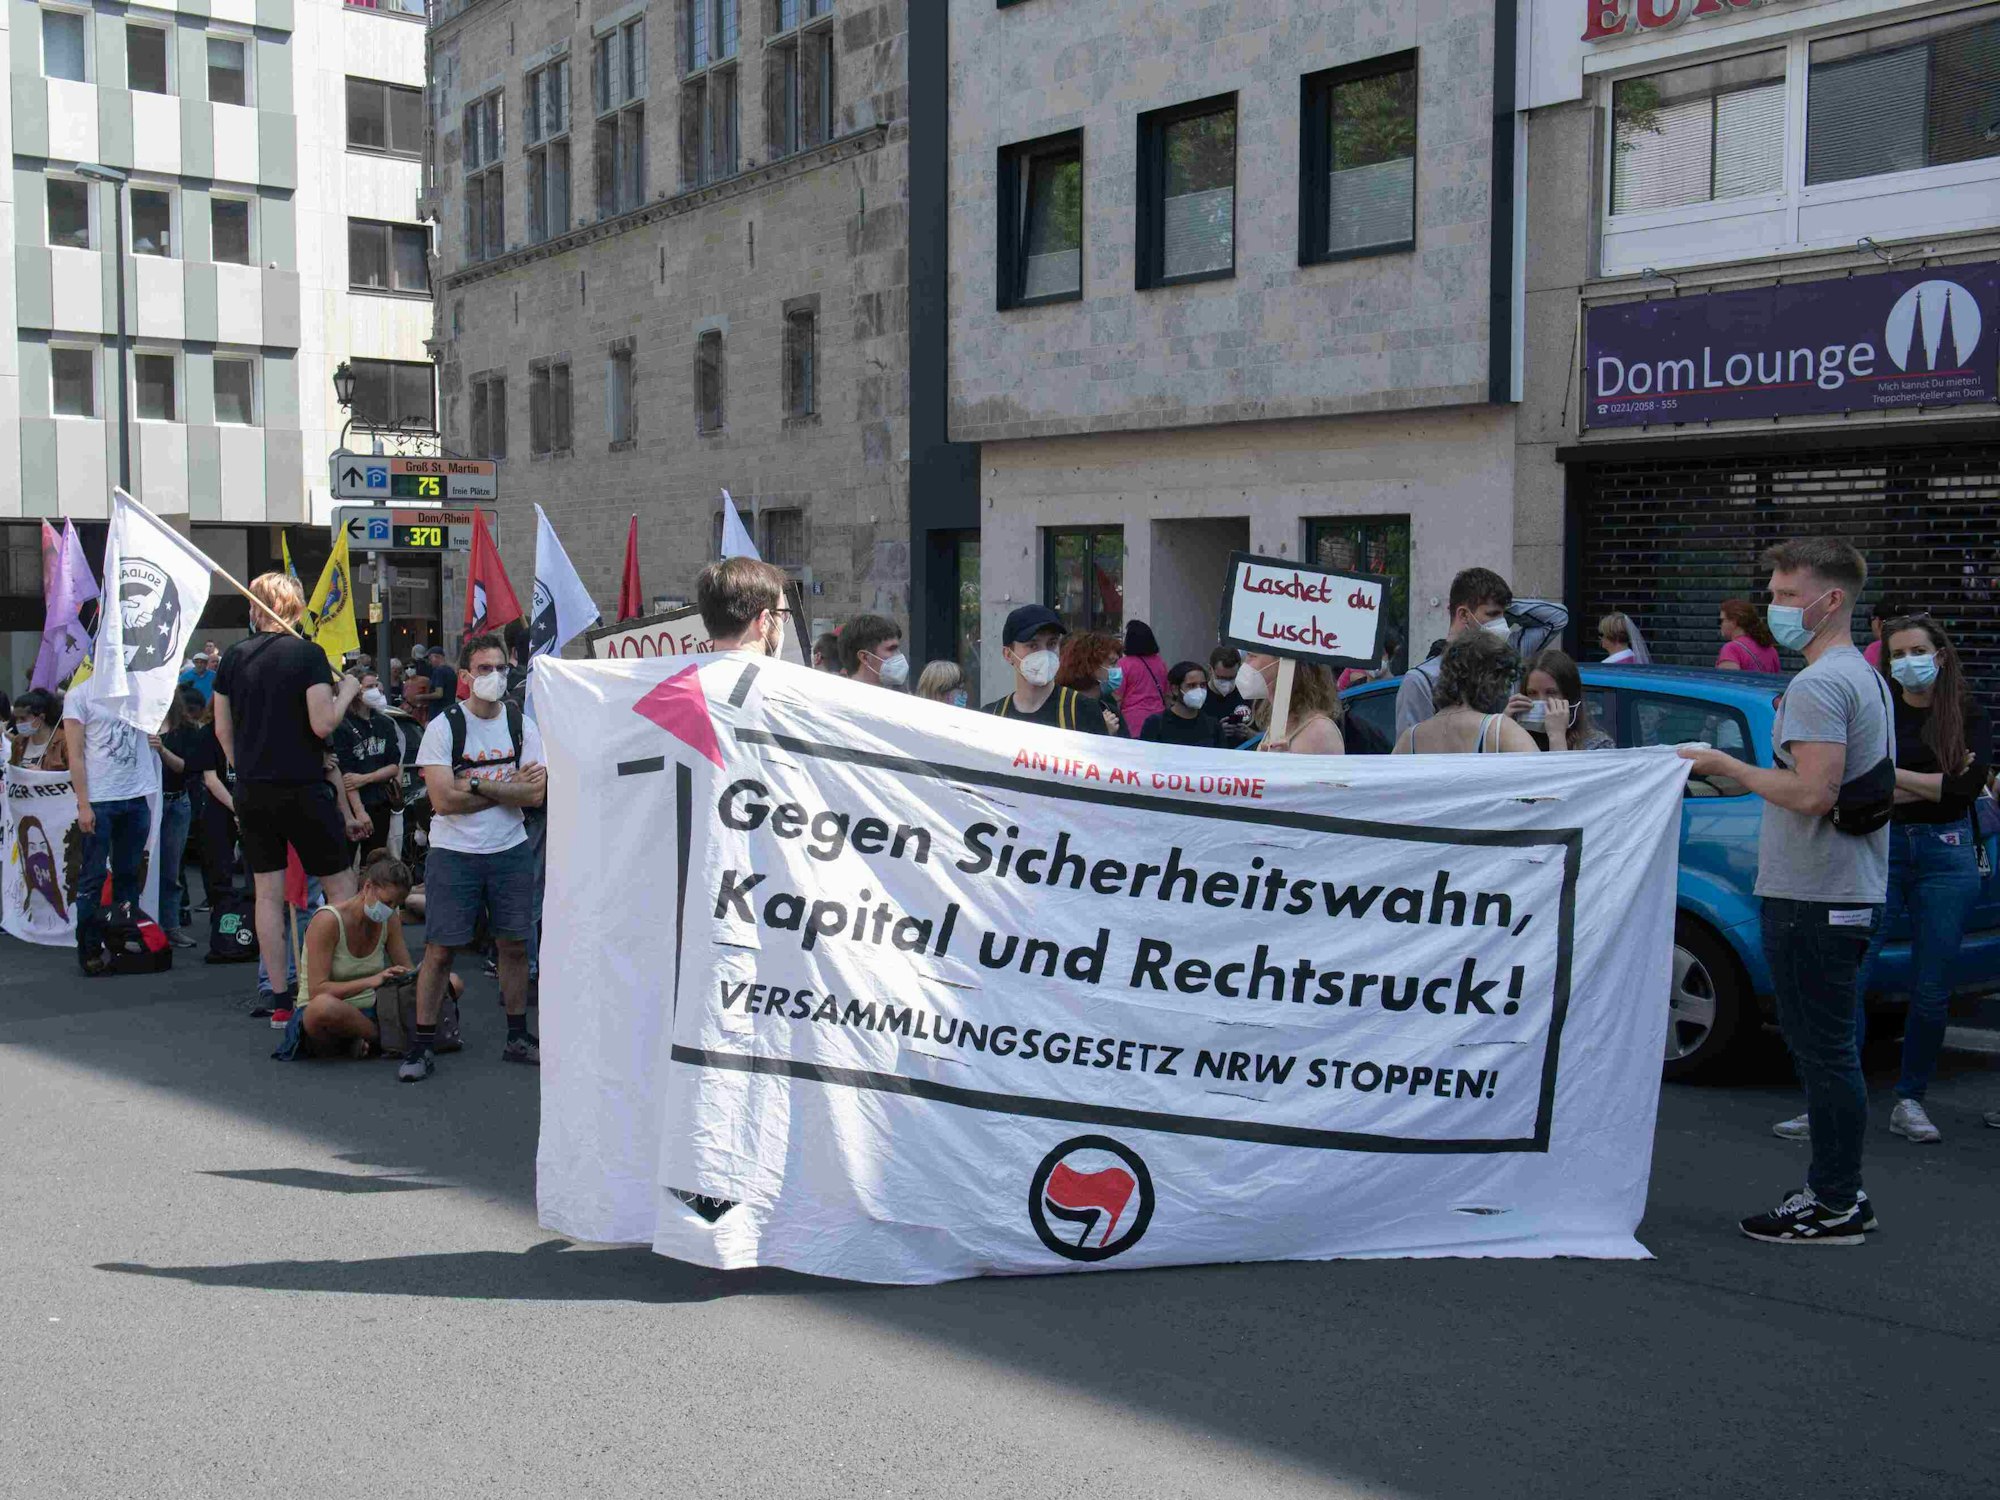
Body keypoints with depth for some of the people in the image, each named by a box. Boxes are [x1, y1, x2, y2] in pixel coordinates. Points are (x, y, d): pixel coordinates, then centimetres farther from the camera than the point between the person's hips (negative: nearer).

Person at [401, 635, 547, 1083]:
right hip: (454, 855, -3)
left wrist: (476, 784, -14)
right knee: (439, 950, -2)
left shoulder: (522, 725, 3)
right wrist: (508, 787, -11)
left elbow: (536, 794, -7)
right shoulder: (443, 727, -7)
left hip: (510, 852, 3)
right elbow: (444, 799, -16)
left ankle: (517, 1037, 21)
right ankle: (422, 1045, 8)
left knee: (514, 945, 8)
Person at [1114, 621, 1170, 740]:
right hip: (1158, 720, 5)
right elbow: (1166, 694, 16)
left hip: (1133, 722, -4)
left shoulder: (1124, 664, -8)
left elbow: (1117, 697, -6)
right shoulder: (1160, 663, 6)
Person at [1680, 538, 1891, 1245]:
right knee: (1835, 1048, 16)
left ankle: (1835, 1206, 2)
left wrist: (1727, 765, -15)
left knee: (1823, 1052, -4)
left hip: (1813, 900, -11)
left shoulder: (1818, 684, -17)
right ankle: (1840, 1191, 25)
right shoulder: (1867, 677, 17)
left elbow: (1813, 793, -26)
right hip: (1854, 893, 11)